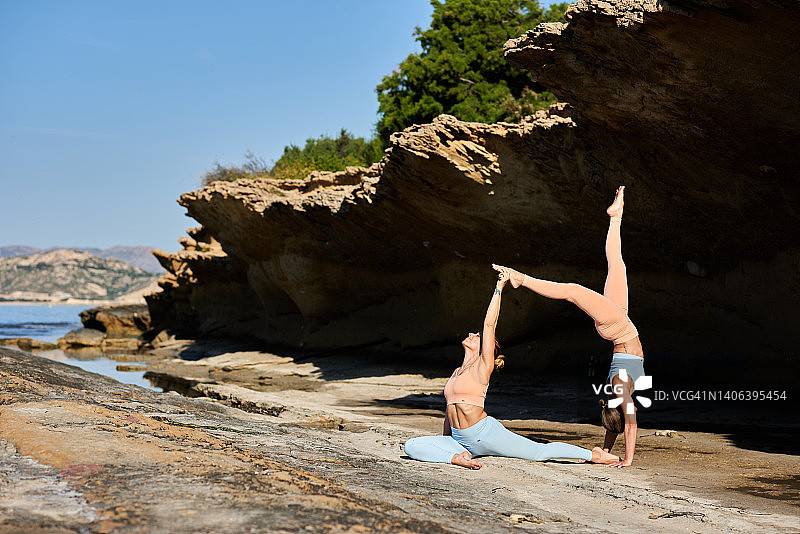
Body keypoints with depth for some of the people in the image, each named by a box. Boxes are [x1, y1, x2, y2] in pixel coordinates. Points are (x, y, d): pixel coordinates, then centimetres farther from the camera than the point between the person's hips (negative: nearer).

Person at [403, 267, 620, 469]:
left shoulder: (483, 366, -1)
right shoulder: (456, 373, 20)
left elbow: (489, 324, -10)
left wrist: (499, 287, -11)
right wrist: (445, 440, 29)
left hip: (485, 433, -6)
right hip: (459, 440, 7)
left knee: (541, 451, -5)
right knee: (412, 445, -9)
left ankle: (594, 455, 9)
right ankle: (458, 456, -22)